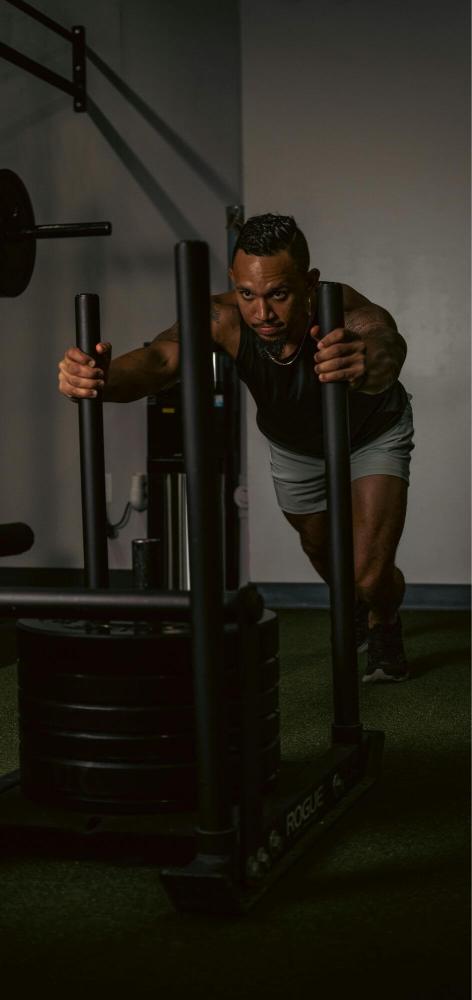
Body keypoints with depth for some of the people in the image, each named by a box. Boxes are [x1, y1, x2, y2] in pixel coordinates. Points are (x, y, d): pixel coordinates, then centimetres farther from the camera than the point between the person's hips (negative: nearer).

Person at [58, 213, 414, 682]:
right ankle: (357, 610, 61)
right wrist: (100, 377, -79)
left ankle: (386, 627, 21)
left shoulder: (344, 313, -44)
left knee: (369, 576, -16)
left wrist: (370, 359, -92)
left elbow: (386, 344, -67)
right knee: (320, 550, 25)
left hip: (373, 432, -3)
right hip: (293, 443, 3)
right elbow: (161, 357, -57)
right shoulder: (224, 319, -38)